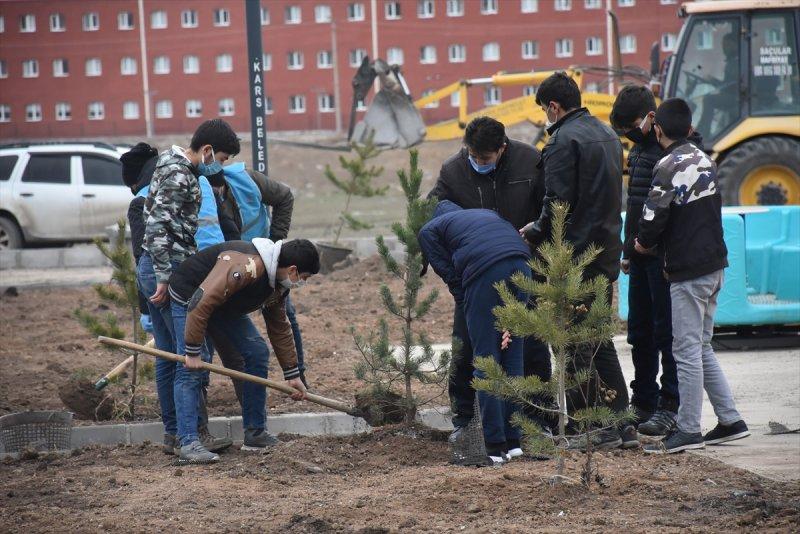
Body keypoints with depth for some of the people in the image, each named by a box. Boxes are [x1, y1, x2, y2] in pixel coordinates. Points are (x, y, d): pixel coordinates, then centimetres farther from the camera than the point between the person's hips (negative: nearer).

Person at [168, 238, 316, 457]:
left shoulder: (278, 284, -4)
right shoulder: (246, 266, -37)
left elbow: (280, 328, 11)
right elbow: (200, 303, -38)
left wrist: (292, 375, 13)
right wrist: (193, 352, -33)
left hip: (226, 304, 9)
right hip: (188, 297, -9)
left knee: (257, 353, 3)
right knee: (189, 371, -18)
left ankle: (255, 434, 10)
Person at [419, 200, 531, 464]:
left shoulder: (430, 230, 25)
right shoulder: (487, 214, 37)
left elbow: (451, 276, 12)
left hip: (485, 273, -5)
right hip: (520, 264, 5)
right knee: (513, 358, 14)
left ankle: (495, 446, 1)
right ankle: (513, 441, 17)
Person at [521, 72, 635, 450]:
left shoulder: (563, 141, -15)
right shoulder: (607, 135, 14)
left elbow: (558, 204, -21)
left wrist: (535, 234, -2)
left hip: (576, 258, -9)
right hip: (607, 252, 9)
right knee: (600, 340, 16)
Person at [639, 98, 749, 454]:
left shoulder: (669, 167, -14)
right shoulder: (705, 162, 11)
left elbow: (654, 216, -16)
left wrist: (644, 243, 6)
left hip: (688, 271, -8)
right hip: (714, 264, 8)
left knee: (687, 351, -4)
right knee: (702, 348, 16)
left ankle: (688, 430, -2)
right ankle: (730, 421, 16)